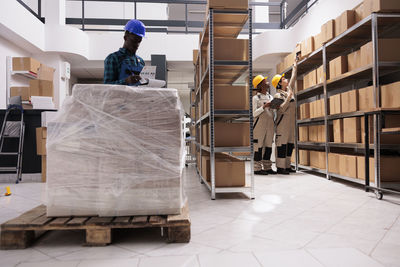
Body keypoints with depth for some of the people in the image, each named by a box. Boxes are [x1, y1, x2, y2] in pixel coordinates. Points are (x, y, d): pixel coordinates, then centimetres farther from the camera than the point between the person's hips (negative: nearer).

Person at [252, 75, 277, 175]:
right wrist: (264, 107, -19)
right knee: (258, 147, -5)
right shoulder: (256, 98, -3)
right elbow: (254, 113, -10)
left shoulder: (270, 97, 14)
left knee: (268, 146, 8)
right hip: (259, 125, -6)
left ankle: (267, 167, 16)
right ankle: (257, 168, 0)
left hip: (270, 125, 6)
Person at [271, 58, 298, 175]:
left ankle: (287, 166, 16)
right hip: (283, 122, -8)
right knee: (282, 144, -7)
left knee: (290, 144, 9)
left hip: (291, 122, 8)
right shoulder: (278, 95, -8)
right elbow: (281, 109, -19)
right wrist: (288, 98, -18)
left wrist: (295, 66, 32)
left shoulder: (289, 90, 14)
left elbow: (293, 78, 27)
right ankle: (280, 167, -3)